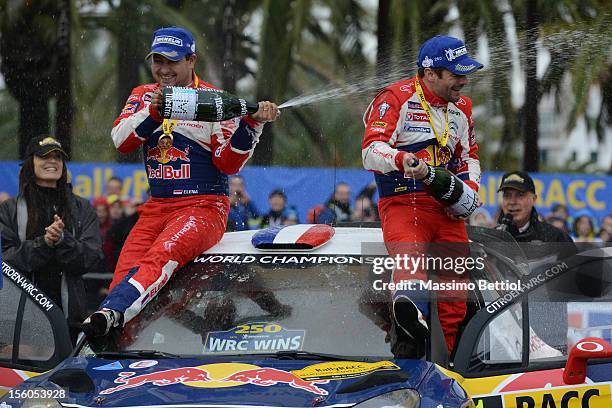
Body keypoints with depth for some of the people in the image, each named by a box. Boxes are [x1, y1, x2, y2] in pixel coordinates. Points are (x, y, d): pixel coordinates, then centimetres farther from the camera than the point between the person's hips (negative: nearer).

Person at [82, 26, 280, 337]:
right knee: (125, 272, -16)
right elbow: (121, 141, -3)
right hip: (157, 206, 5)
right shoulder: (144, 96, 13)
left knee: (161, 255, -32)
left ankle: (112, 312, -51)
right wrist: (155, 110, -18)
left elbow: (229, 164, -4)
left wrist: (251, 124, -18)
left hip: (204, 205, -5)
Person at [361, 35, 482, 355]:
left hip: (447, 208, 7)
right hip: (402, 204, -7)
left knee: (456, 276, 2)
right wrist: (401, 159, -38)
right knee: (409, 256, -33)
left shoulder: (460, 107, 17)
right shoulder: (396, 99, -7)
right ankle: (412, 311, -61)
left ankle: (449, 351, 16)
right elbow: (371, 151, -17)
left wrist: (469, 185, 9)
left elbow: (468, 156, 31)